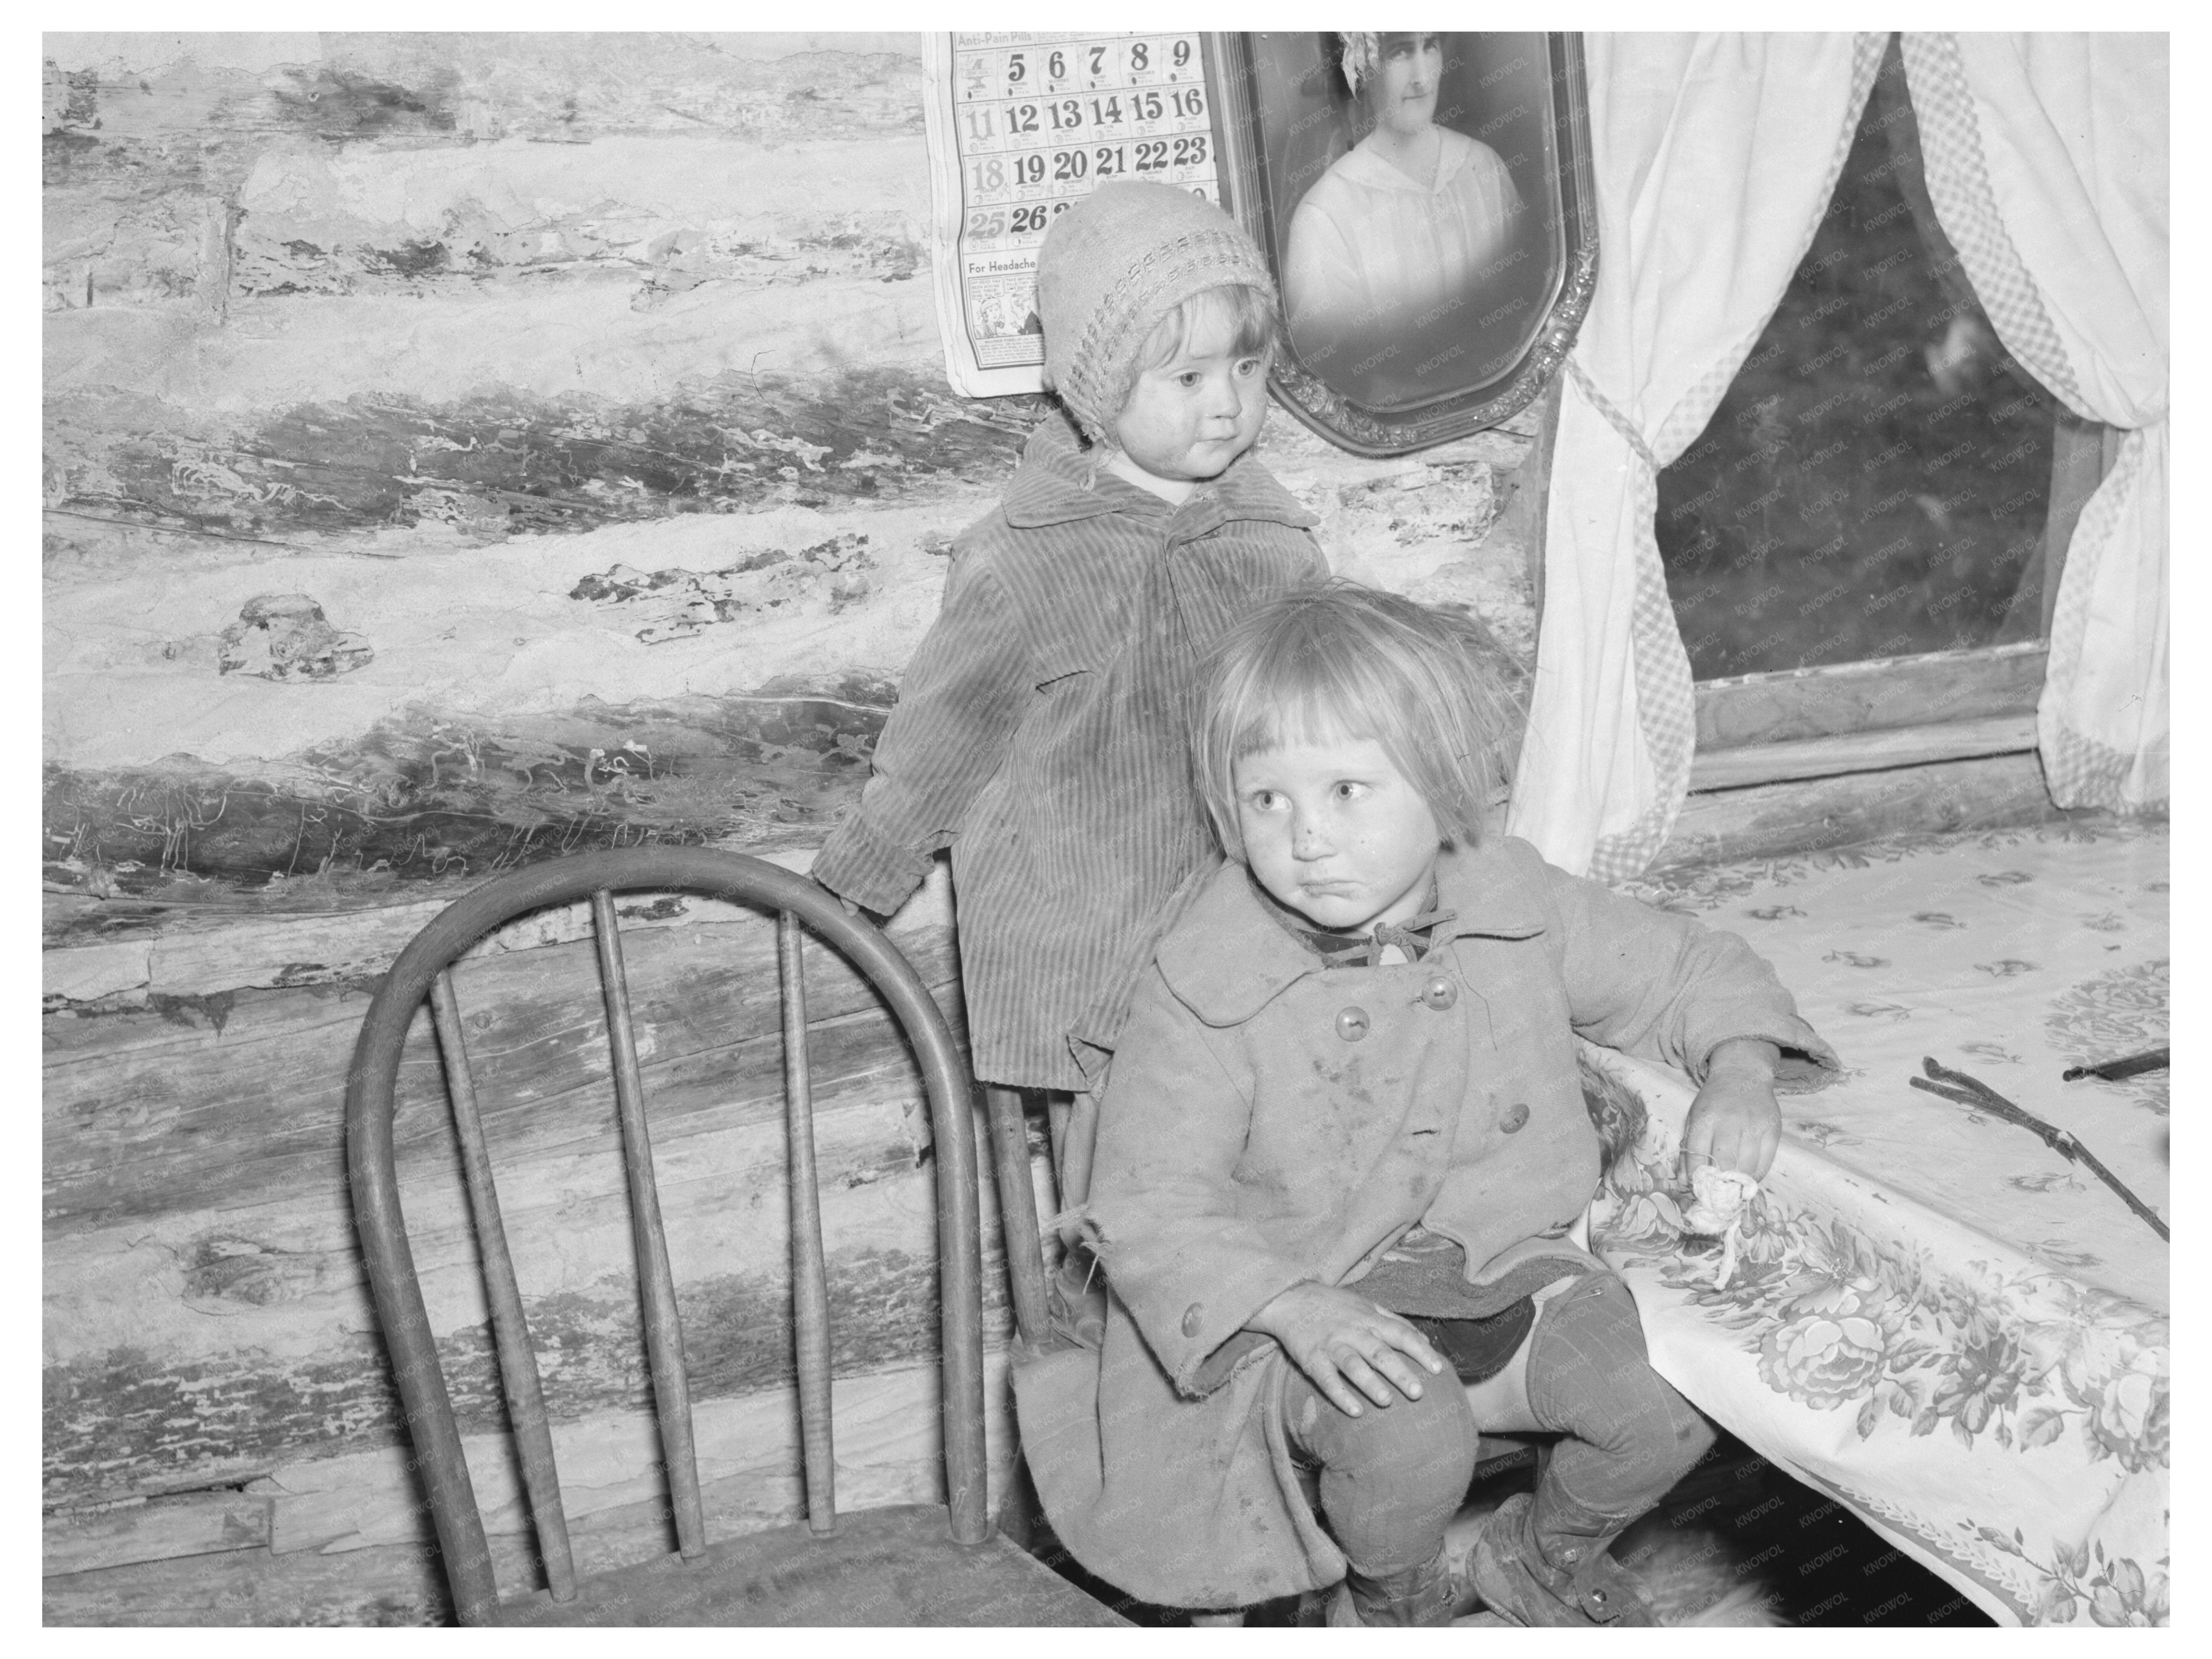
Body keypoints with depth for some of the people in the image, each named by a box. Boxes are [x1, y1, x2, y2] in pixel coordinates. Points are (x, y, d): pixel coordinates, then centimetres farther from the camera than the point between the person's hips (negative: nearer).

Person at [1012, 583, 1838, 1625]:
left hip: (1512, 1268, 4)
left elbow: (1690, 972, 10)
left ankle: (1547, 1551, 19)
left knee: (1674, 1401, -16)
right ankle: (1390, 1599, 6)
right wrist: (1298, 1307, -30)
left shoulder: (1523, 912, -5)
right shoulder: (1204, 991, -17)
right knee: (1411, 1437, -32)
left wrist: (1738, 1073, -12)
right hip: (1315, 1313, -4)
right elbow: (1149, 1208, -16)